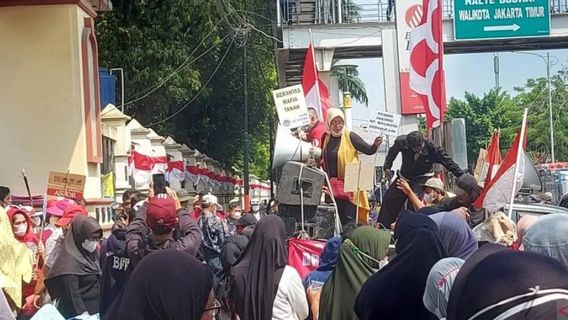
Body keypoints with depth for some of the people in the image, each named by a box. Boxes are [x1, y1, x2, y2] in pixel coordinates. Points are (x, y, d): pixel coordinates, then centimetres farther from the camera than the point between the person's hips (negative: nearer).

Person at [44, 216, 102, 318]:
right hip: (78, 314, -7)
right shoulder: (71, 260, -14)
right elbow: (73, 293, -19)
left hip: (95, 310, 7)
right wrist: (83, 313, -26)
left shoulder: (92, 254, 9)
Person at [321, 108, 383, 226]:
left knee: (348, 218, -7)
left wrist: (375, 145, -27)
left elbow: (368, 150, -10)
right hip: (332, 185, 6)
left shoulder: (350, 136, -6)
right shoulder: (326, 137, 8)